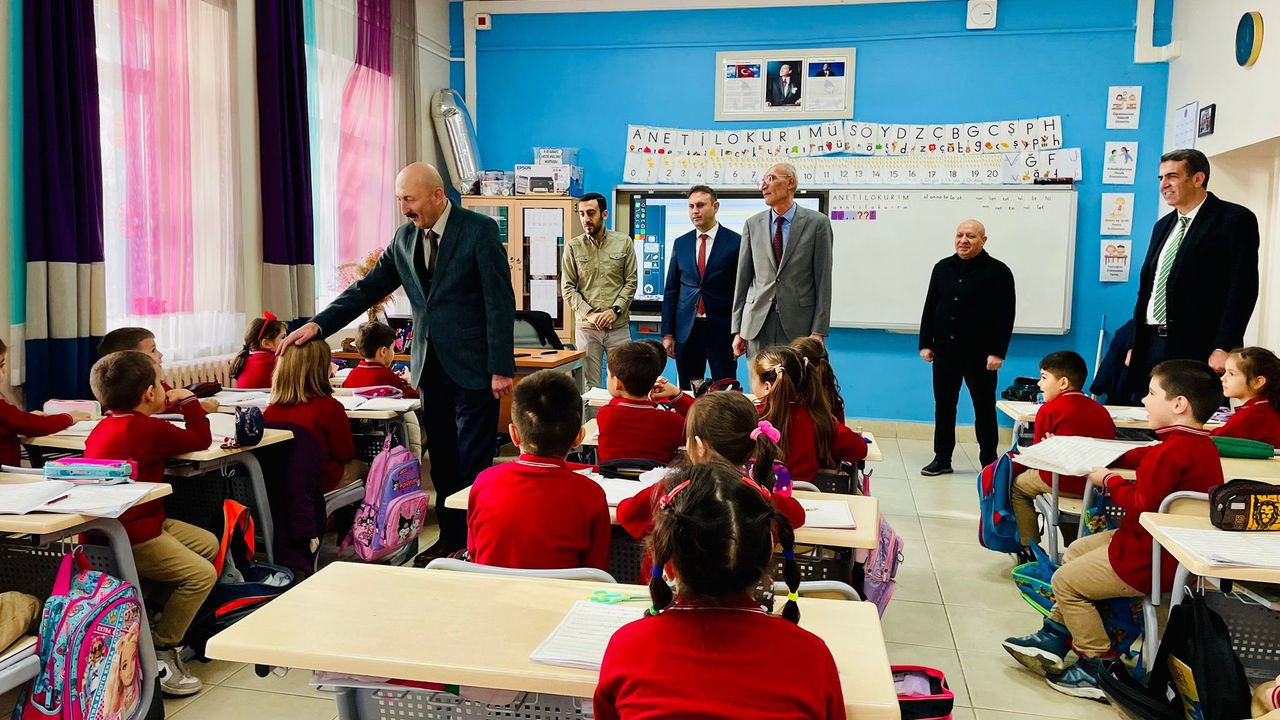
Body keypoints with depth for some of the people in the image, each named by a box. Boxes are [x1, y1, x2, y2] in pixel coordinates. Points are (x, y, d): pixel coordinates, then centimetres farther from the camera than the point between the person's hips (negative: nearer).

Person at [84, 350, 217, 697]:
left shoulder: (106, 427, 10)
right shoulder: (148, 429, -19)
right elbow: (201, 439, -7)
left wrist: (178, 405, 18)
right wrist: (188, 400, 6)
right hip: (130, 538, -11)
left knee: (208, 544, 16)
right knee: (201, 574, -17)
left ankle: (164, 619, 18)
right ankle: (159, 652, -6)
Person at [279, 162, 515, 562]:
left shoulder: (479, 230, -10)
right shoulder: (405, 238, 9)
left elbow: (501, 301, -12)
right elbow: (369, 288, 11)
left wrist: (501, 368, -15)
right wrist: (319, 325, -2)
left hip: (472, 365, -6)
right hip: (432, 366, 6)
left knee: (472, 461, 0)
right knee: (441, 458, 13)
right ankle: (449, 537, 25)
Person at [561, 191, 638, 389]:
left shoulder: (624, 242, 4)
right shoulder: (573, 247, 4)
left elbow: (631, 282, 2)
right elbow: (567, 288, 1)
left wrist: (615, 310, -11)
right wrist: (589, 314, -11)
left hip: (619, 326, 0)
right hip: (587, 327, 0)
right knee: (589, 386, 2)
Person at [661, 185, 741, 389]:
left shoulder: (735, 242, -2)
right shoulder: (680, 243, 10)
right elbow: (670, 290, 11)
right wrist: (667, 333, 6)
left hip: (722, 329, -3)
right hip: (686, 329, 4)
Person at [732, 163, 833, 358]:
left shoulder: (817, 223, 0)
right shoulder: (753, 224, 8)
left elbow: (823, 281, -2)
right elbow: (743, 278, 9)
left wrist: (819, 331, -8)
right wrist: (737, 330, 5)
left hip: (799, 323, -2)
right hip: (757, 323, 3)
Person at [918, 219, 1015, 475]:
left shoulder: (998, 271, -4)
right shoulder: (942, 268, 10)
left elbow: (1006, 316, -8)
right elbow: (929, 308, 12)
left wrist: (998, 352, -13)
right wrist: (926, 344, 7)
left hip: (979, 354, -4)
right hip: (945, 351, 4)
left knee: (984, 407, 5)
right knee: (943, 406, 9)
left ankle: (989, 460, 16)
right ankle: (942, 458, 20)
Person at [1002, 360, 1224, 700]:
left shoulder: (1170, 452, -28)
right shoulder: (1201, 444, 6)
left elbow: (1141, 506, -27)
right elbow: (1147, 458, 21)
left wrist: (1108, 480, -12)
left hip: (1150, 561, -11)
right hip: (1174, 549, 11)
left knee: (1065, 581, 0)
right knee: (1075, 552, 22)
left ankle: (1099, 670, 8)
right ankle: (1054, 639, 26)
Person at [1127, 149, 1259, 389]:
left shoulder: (1235, 219, -3)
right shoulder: (1163, 225, 18)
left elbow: (1243, 288, -10)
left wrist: (1223, 348, -17)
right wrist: (1134, 345, 14)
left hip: (1200, 349, -6)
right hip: (1153, 345, 6)